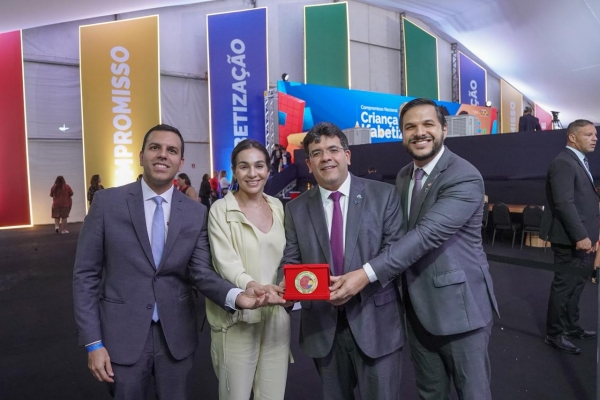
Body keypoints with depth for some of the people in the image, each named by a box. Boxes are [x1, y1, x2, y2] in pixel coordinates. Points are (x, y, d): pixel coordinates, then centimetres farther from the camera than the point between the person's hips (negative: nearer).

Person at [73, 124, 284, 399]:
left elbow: (200, 272, -7)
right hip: (122, 335, -1)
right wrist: (93, 342, -7)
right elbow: (86, 275, -4)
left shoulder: (196, 213, -3)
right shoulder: (107, 202, -7)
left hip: (176, 336, 2)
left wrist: (236, 296, -27)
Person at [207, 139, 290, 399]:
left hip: (277, 316, 4)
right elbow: (226, 261, -15)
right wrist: (250, 286, -32)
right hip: (238, 318, -4)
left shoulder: (278, 206, 8)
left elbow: (287, 256, 11)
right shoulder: (221, 209, -6)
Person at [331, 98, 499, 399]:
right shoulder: (403, 177, 7)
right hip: (417, 306, 7)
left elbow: (426, 234, -30)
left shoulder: (465, 178, -18)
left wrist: (367, 274, -36)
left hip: (458, 304, -6)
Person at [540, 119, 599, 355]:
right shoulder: (563, 162, -15)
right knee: (564, 286, 0)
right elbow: (564, 203, -24)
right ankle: (554, 334, 13)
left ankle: (571, 327, 33)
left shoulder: (579, 162, 16)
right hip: (571, 239, -10)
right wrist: (580, 236, -26)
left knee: (575, 285, 18)